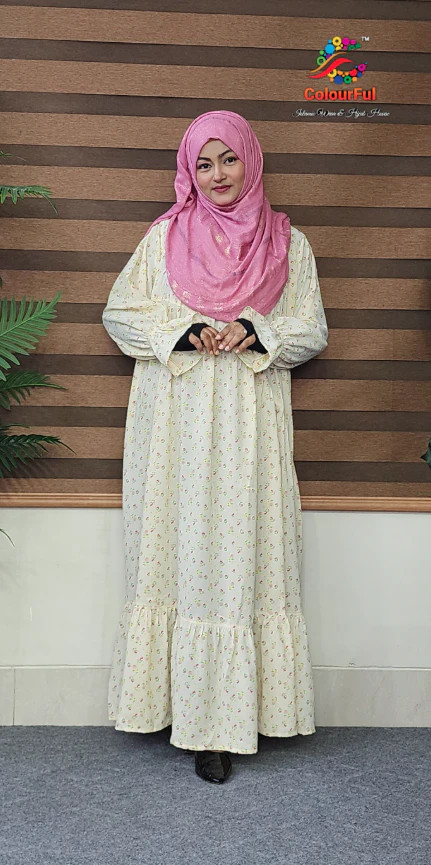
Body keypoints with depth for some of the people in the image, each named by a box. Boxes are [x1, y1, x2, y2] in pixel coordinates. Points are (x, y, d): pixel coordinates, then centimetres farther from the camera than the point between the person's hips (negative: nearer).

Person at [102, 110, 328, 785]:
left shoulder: (288, 244, 9)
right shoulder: (164, 237, 9)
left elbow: (312, 330, 8)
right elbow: (119, 313, 7)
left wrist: (255, 334, -11)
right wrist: (185, 332, -9)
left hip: (250, 422, 0)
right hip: (174, 421, 1)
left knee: (241, 550, -2)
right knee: (177, 549, 1)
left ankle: (221, 723, 6)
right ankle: (176, 701, 12)